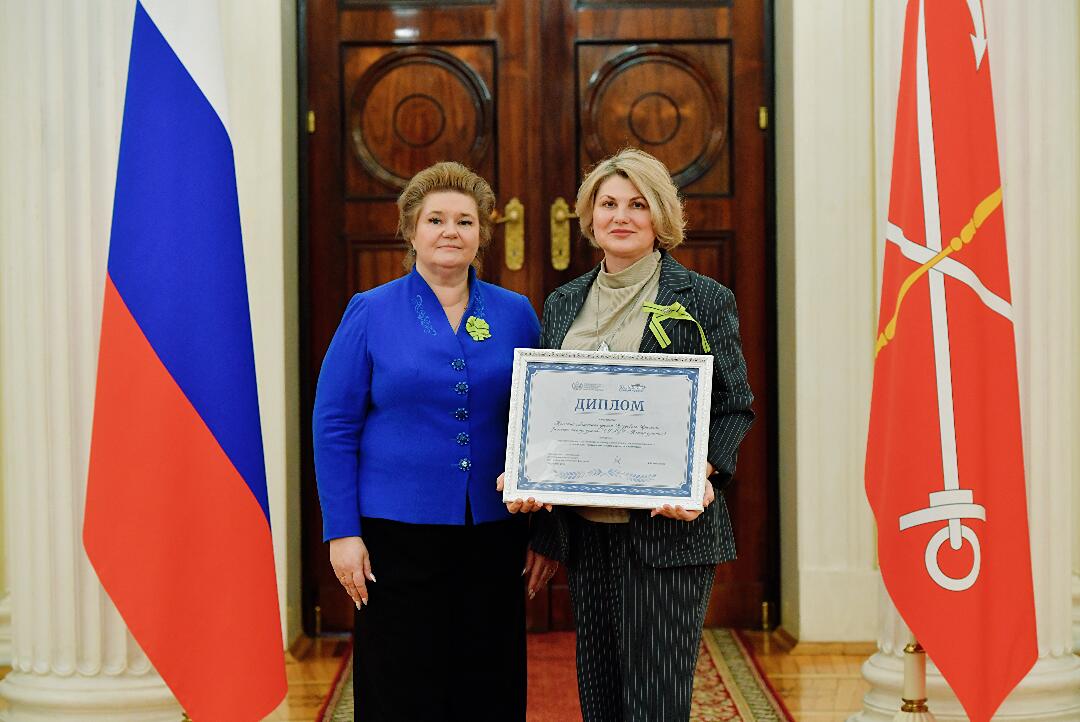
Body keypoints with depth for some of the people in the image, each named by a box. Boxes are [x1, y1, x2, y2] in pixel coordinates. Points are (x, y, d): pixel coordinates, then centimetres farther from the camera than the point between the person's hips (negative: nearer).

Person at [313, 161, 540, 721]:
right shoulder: (371, 313, -1)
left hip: (493, 532, 2)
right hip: (399, 533, -2)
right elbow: (333, 426, -2)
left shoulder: (516, 315, 5)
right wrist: (342, 532, -8)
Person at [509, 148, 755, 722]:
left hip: (666, 529, -5)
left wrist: (703, 475, -17)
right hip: (585, 531, 5)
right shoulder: (563, 304, 12)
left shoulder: (704, 300, -1)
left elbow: (735, 406, -1)